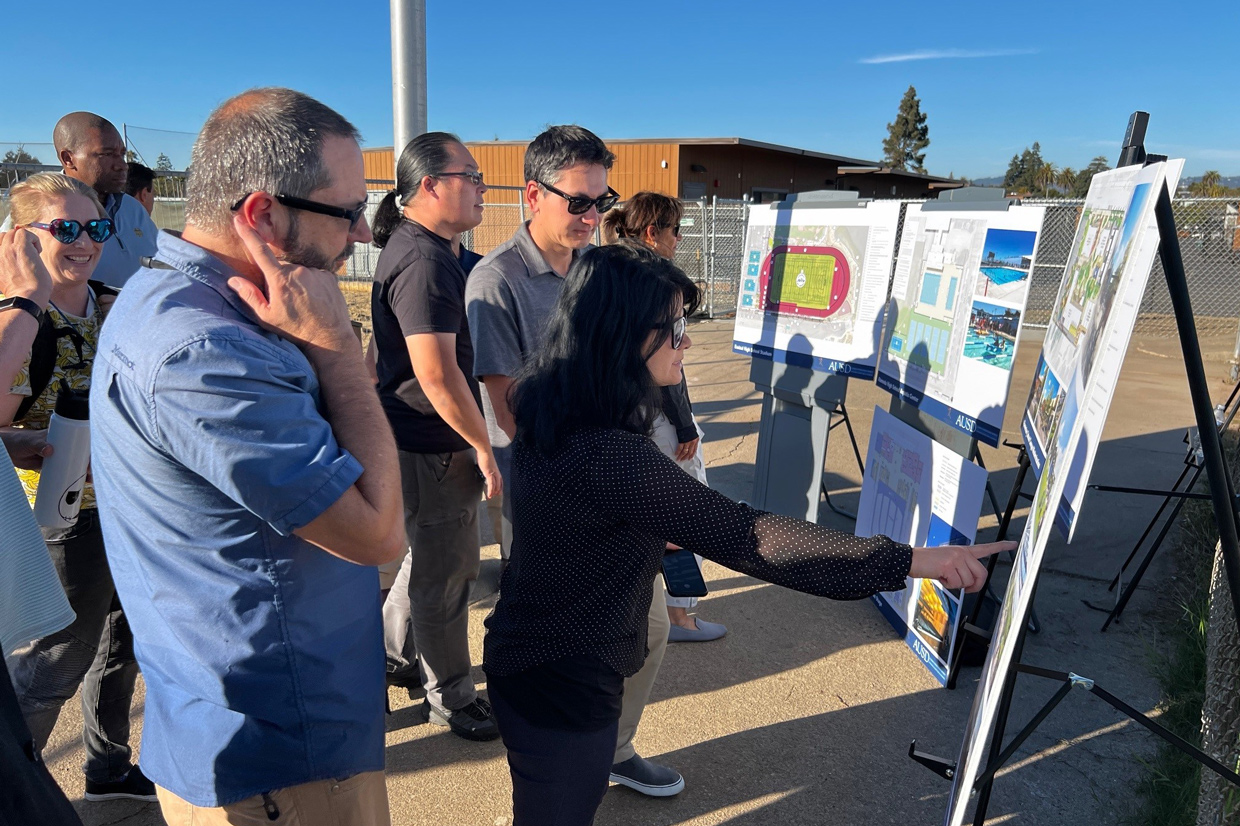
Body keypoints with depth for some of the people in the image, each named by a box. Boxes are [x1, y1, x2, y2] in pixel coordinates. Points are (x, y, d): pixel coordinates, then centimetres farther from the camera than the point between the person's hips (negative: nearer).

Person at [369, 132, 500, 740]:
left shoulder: (413, 246, 13)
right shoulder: (424, 261, -22)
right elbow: (437, 375, -29)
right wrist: (485, 448, -19)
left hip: (420, 439, 11)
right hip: (434, 445, -11)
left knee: (432, 554, 26)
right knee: (445, 572, 6)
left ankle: (392, 653, 46)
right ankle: (450, 698, 25)